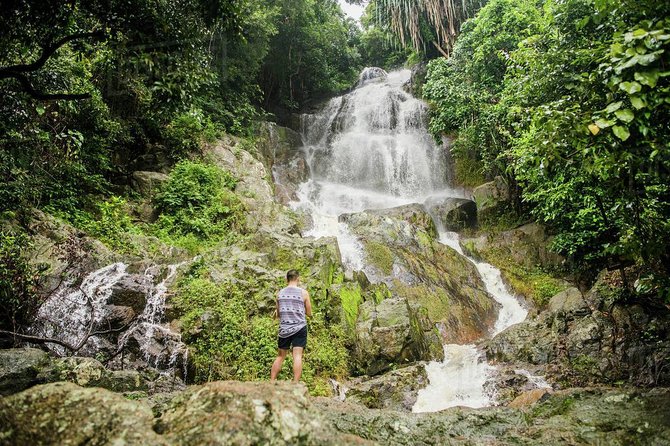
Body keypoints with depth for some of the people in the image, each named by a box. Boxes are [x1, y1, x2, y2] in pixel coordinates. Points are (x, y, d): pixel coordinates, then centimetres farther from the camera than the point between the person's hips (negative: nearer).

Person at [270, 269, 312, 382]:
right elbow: (309, 314, 4)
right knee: (297, 356, -5)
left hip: (284, 329, 3)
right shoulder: (303, 293, -1)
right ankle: (295, 384, -10)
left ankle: (271, 382, 15)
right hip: (299, 328, -3)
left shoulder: (280, 293, 7)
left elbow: (278, 314, 15)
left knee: (280, 356, 13)